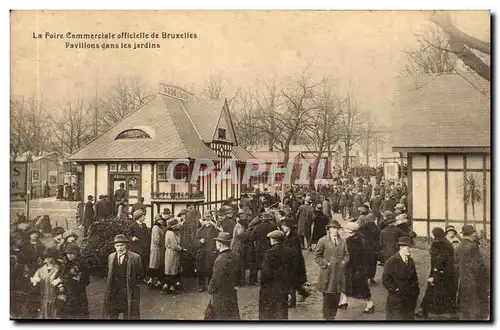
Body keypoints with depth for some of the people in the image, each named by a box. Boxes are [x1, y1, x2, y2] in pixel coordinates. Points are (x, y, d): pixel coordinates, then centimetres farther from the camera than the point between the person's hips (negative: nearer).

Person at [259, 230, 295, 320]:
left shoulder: (269, 253, -20)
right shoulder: (289, 252, -2)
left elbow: (266, 272, -18)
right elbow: (292, 268, 4)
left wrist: (262, 284, -3)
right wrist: (289, 285, 13)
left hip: (270, 288, -5)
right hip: (284, 288, 5)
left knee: (267, 312, 10)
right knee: (282, 312, 18)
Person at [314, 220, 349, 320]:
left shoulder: (342, 241, 8)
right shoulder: (323, 241, -7)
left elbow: (346, 254, 16)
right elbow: (317, 255, -4)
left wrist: (344, 261, -2)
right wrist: (325, 264, -11)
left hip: (339, 273, 4)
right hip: (327, 273, -4)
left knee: (336, 296, 10)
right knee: (327, 296, 2)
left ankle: (333, 316, 25)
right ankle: (327, 316, 16)